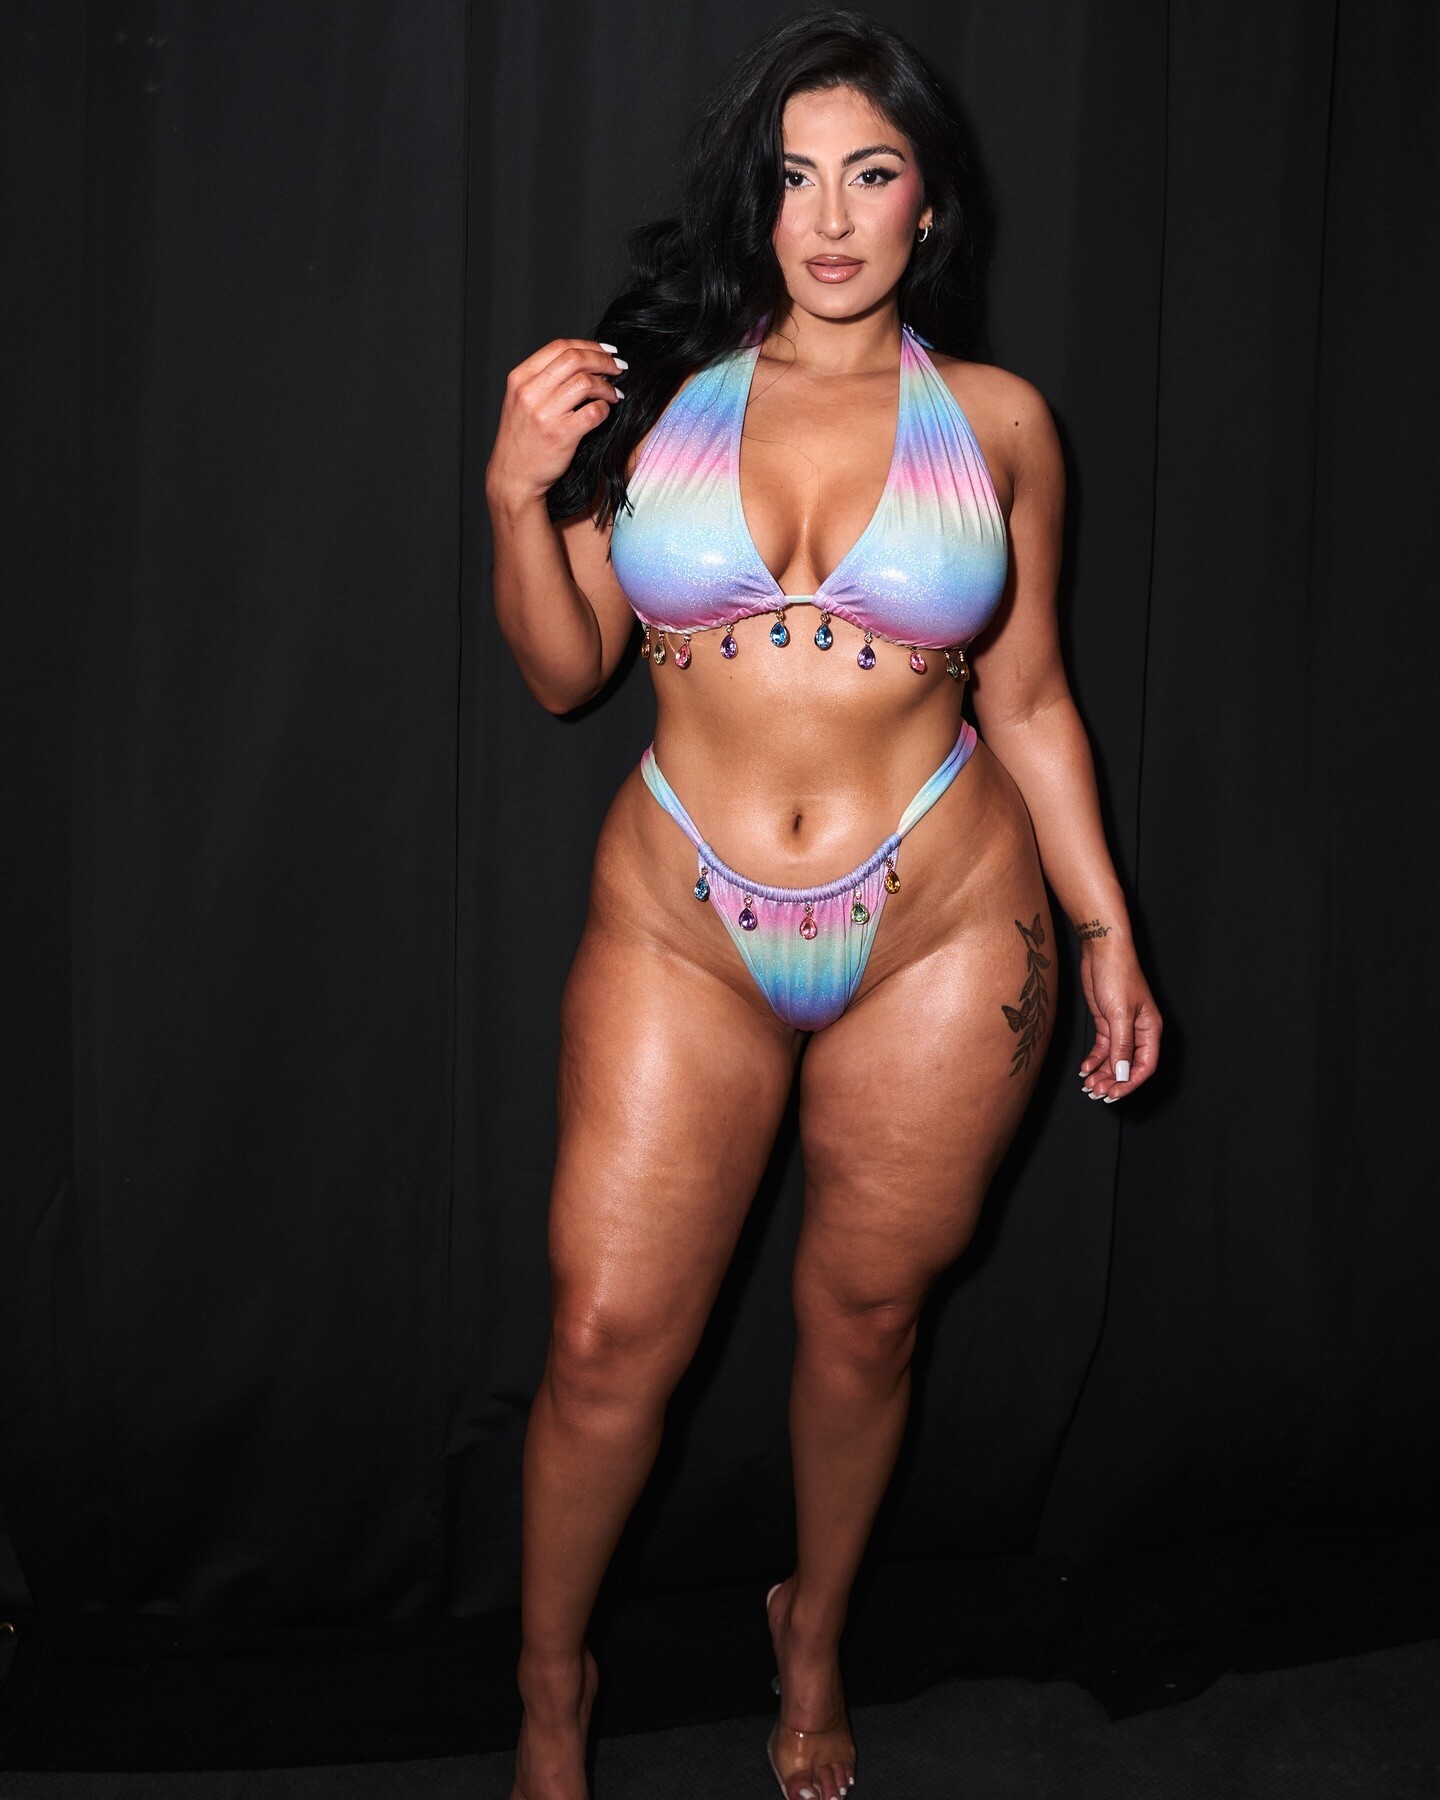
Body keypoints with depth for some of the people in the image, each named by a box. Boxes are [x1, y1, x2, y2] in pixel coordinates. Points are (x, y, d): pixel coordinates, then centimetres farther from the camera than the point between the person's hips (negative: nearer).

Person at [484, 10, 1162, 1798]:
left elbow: (1028, 700, 9)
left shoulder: (997, 419, 4)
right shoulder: (652, 388, 3)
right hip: (681, 922, 0)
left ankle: (814, 1642, 41)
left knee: (864, 1315, 12)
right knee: (608, 1336, 3)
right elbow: (561, 672, 6)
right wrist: (517, 497, -10)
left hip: (943, 925, 0)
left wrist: (1107, 931, 6)